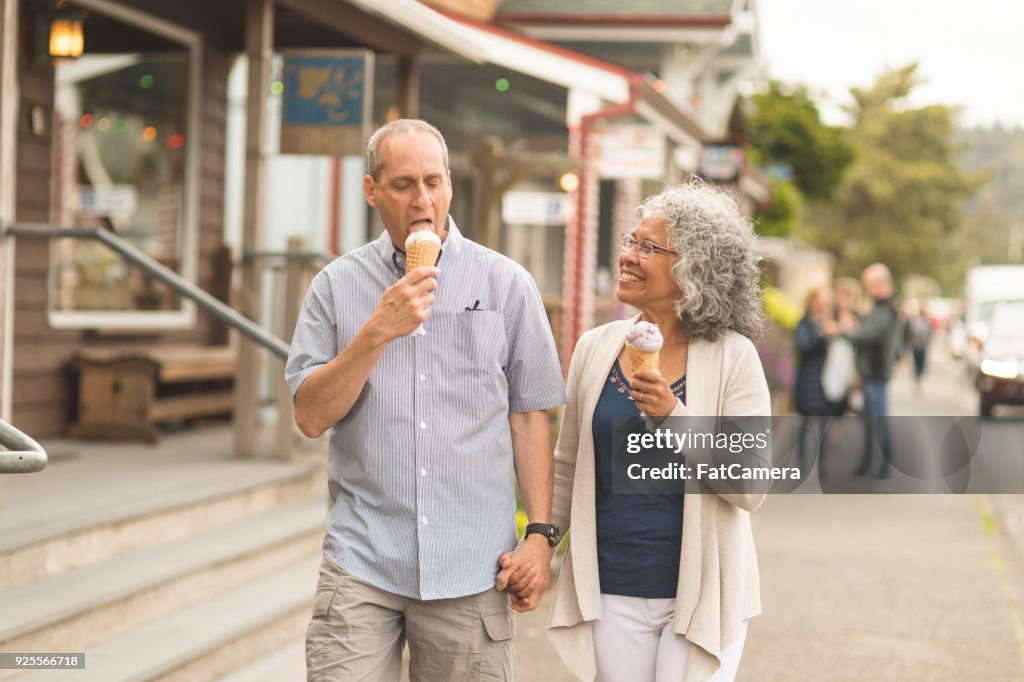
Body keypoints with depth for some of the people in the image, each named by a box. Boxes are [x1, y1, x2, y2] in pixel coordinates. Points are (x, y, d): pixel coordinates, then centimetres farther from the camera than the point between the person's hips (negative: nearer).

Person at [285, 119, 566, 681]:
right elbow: (310, 417, -2)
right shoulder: (337, 286, 5)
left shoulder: (506, 285, 4)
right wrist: (377, 332, -13)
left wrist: (540, 532, -1)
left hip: (472, 569, 0)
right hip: (362, 562, 0)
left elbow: (529, 418, 5)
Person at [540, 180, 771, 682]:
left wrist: (675, 416, -22)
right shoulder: (596, 348, 3)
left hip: (700, 594, -3)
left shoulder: (732, 356, -8)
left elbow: (751, 488, -13)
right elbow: (567, 470, 12)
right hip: (610, 594, 3)